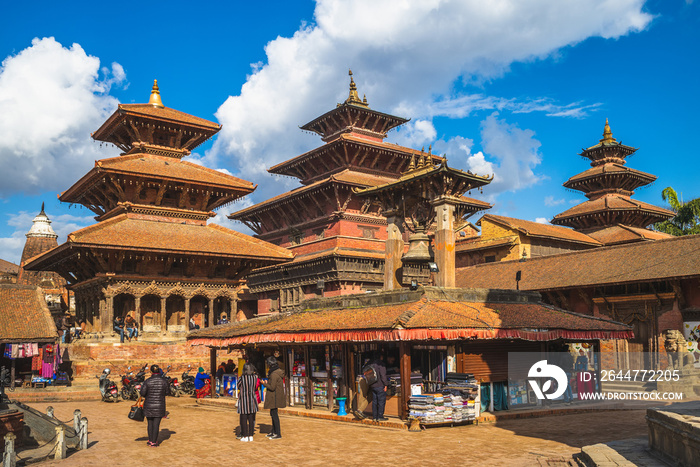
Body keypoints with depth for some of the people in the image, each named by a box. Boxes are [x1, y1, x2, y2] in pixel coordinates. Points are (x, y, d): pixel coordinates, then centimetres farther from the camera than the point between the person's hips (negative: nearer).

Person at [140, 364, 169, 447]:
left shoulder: (147, 381, -11)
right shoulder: (164, 381, -8)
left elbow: (143, 393, -11)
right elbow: (166, 392, 2)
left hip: (149, 406, 0)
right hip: (159, 406, 0)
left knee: (150, 423, 16)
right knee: (156, 424, 6)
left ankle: (150, 440, 23)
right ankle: (154, 442, 8)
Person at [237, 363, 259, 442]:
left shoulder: (242, 378, -13)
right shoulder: (255, 377, -3)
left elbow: (239, 386, 4)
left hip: (243, 399, -3)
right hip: (252, 399, 3)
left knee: (243, 419, 5)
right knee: (251, 419, 11)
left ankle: (245, 437, 7)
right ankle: (251, 436, 13)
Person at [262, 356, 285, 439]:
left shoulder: (274, 374, -22)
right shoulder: (278, 371, 9)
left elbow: (272, 387, -23)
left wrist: (264, 384, -8)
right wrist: (267, 383, 17)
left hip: (274, 397, -10)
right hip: (275, 397, 10)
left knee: (274, 414, -3)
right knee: (272, 414, 18)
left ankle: (278, 434, 3)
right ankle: (274, 431, 27)